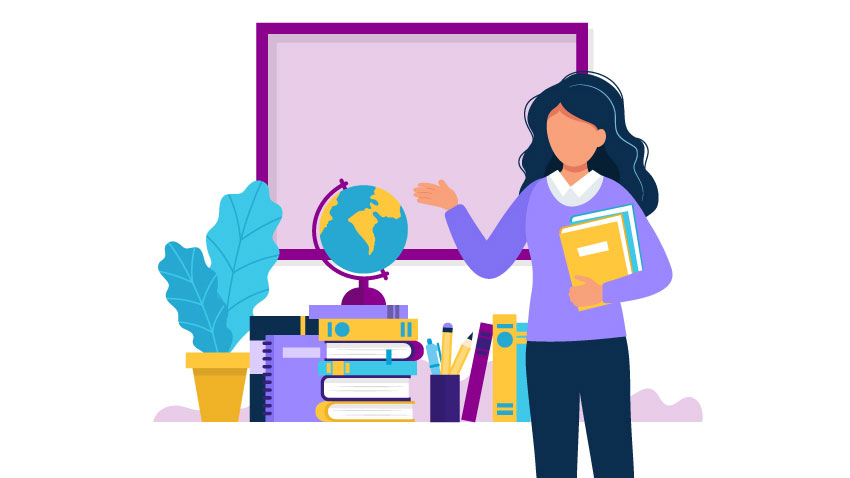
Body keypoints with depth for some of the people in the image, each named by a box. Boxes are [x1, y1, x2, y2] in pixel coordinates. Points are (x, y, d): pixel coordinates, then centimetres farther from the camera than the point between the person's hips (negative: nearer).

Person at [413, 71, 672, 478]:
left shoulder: (616, 196, -3)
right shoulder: (534, 195, 4)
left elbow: (659, 273, -3)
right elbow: (487, 264, 3)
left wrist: (605, 293, -21)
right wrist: (452, 207, -7)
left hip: (603, 349, -2)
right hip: (546, 351, 2)